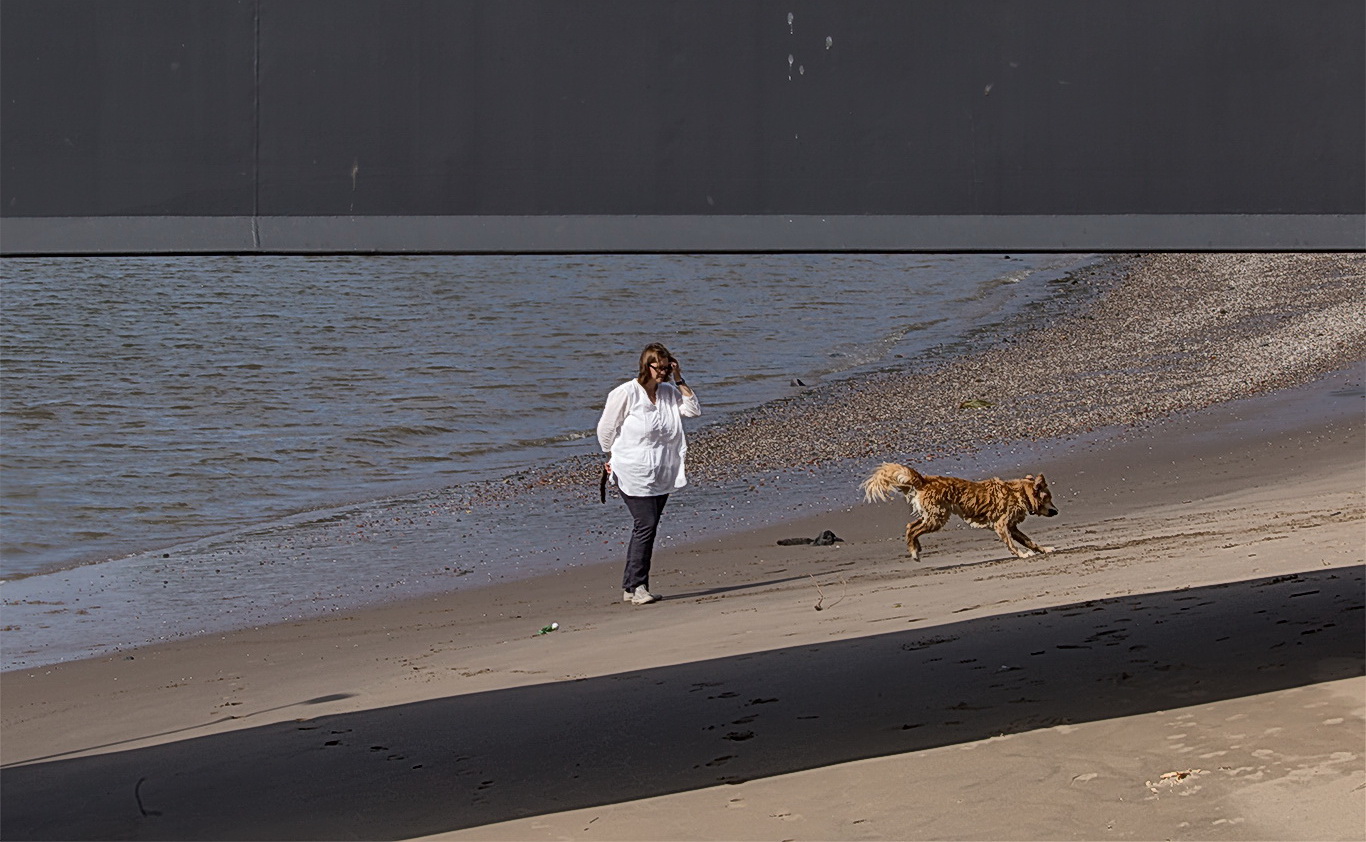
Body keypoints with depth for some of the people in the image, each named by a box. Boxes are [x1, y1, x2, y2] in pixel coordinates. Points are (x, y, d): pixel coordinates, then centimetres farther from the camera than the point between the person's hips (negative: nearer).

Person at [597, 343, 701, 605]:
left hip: (662, 475, 6)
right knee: (646, 525, -14)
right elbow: (606, 428, 0)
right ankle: (637, 586, -9)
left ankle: (630, 587, 13)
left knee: (646, 528, 7)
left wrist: (679, 381, -4)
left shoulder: (669, 393, 9)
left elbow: (693, 410, -1)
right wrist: (613, 457, 10)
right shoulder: (626, 393, -9)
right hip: (633, 474, -6)